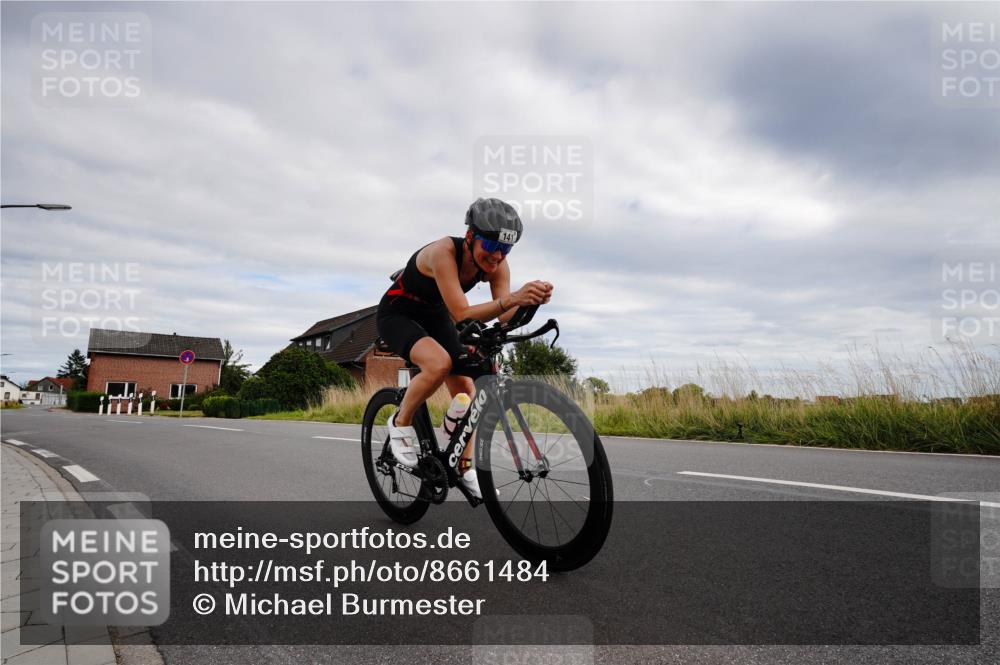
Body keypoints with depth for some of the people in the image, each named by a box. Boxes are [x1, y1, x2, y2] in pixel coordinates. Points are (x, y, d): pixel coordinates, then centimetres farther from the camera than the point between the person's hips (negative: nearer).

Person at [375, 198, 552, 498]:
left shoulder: (496, 264, -18)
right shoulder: (444, 251, -35)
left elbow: (504, 318, -24)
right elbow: (462, 315, -42)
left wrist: (529, 300, -44)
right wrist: (512, 298, -56)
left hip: (434, 315, 6)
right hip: (397, 315, -6)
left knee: (465, 387, -3)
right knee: (439, 363, -33)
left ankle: (464, 468, 14)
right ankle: (401, 422, -6)